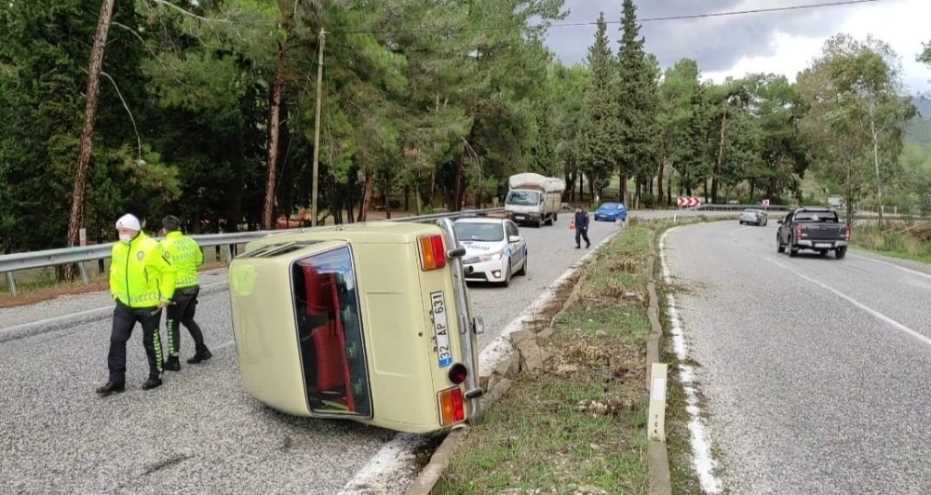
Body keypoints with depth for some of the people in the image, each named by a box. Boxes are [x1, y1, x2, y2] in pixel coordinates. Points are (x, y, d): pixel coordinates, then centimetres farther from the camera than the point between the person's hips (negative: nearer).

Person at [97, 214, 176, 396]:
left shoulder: (151, 247, -17)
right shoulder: (117, 248, 3)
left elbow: (168, 271, -13)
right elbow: (114, 271, 19)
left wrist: (165, 297, -13)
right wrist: (115, 292, 11)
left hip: (149, 304, -6)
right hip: (124, 304, 6)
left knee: (151, 341, 7)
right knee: (116, 340, 3)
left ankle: (156, 376, 24)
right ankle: (116, 380, 13)